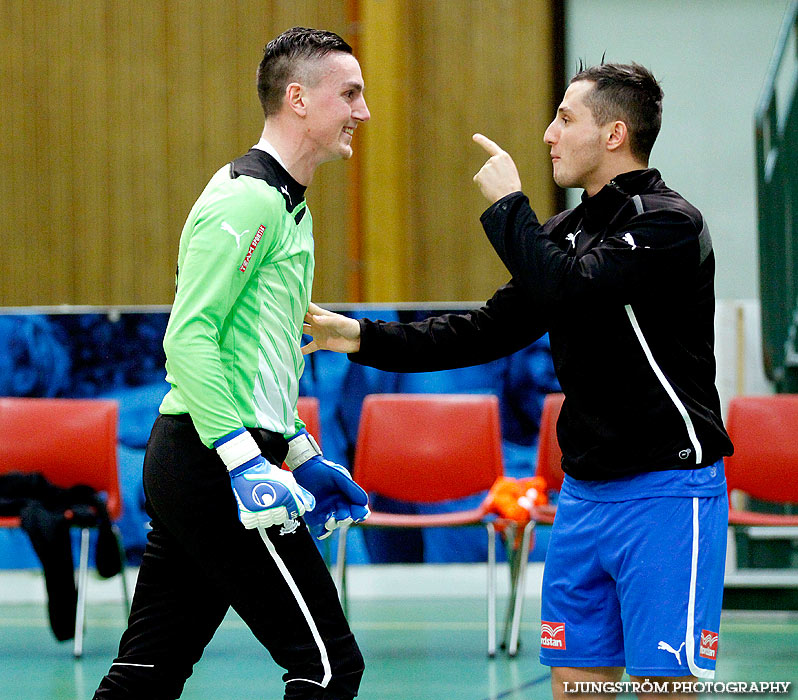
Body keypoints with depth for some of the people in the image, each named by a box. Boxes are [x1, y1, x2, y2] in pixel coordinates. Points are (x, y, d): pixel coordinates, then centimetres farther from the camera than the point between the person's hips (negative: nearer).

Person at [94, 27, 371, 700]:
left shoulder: (285, 204, 20)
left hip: (191, 464, 10)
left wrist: (301, 454, 25)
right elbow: (186, 338, -21)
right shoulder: (249, 197, -13)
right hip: (211, 464, -10)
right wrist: (245, 459, -24)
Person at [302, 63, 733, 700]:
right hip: (585, 493, 8)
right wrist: (363, 337, 11)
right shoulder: (566, 232, 14)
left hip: (665, 491, -8)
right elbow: (489, 330, 16)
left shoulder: (669, 223, -12)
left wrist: (507, 205, -13)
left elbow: (567, 291, -26)